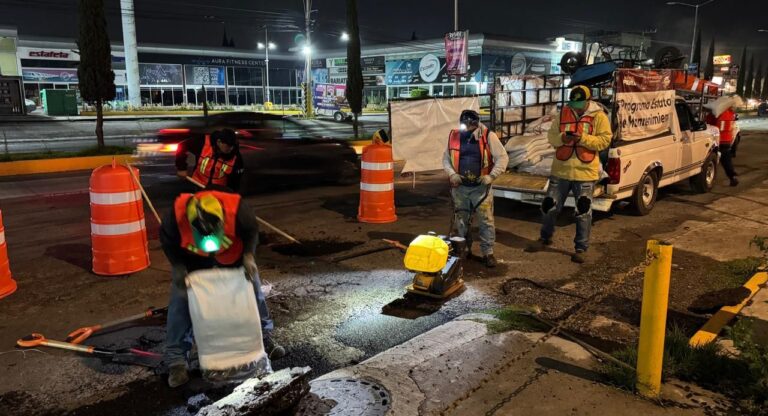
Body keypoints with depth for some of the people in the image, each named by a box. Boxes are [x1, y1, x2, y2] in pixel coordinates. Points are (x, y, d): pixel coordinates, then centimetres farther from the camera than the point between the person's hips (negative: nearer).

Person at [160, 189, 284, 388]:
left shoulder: (236, 209, -40)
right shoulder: (177, 215, -39)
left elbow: (252, 230, -18)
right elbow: (167, 240, -17)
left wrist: (248, 256, -28)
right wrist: (178, 267, -25)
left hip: (232, 254, 1)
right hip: (192, 260, 0)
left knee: (253, 290, 6)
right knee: (181, 302, -7)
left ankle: (265, 337, 27)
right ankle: (176, 361, 4)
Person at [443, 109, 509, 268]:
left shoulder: (488, 136, -10)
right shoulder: (454, 136, 0)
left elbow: (503, 157, -8)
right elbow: (446, 159, 9)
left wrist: (491, 176, -17)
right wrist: (452, 174, -8)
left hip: (481, 187, -3)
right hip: (460, 187, 3)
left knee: (486, 220, 0)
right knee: (461, 219, 14)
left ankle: (488, 253, 12)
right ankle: (464, 249, 31)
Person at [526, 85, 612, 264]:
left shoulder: (599, 116, -5)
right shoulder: (563, 114, 4)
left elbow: (605, 140, -9)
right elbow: (551, 135, 5)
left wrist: (583, 138, -22)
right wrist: (562, 138, -16)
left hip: (585, 172, -3)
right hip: (560, 170, 3)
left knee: (583, 212, 3)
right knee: (549, 206, 11)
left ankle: (581, 248, 16)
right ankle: (545, 238, 33)